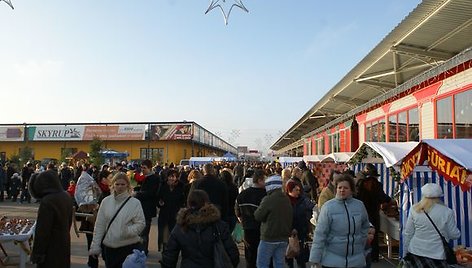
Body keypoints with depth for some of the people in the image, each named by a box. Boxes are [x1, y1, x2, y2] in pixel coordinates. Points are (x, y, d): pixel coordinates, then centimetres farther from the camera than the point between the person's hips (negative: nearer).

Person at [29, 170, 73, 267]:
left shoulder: (47, 201, -24)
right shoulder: (66, 197, 1)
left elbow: (42, 230, -21)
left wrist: (37, 253, -13)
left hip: (51, 249, -8)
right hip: (64, 244, 8)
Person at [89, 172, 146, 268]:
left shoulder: (135, 203, -7)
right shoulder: (106, 201, 1)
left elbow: (140, 224, -6)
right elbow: (99, 225, 4)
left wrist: (128, 231, -23)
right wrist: (95, 245, 3)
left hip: (129, 247, -3)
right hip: (109, 248, 3)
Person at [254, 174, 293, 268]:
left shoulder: (268, 199, -16)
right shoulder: (287, 200, 5)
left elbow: (258, 216, -12)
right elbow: (290, 218, 12)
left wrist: (257, 210, 6)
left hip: (269, 238, -6)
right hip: (284, 238, 6)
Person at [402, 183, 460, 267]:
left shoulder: (415, 210, -6)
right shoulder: (447, 212, -10)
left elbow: (407, 234, 0)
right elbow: (454, 235, -2)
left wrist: (405, 253, 12)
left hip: (415, 253, 1)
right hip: (437, 256, -1)